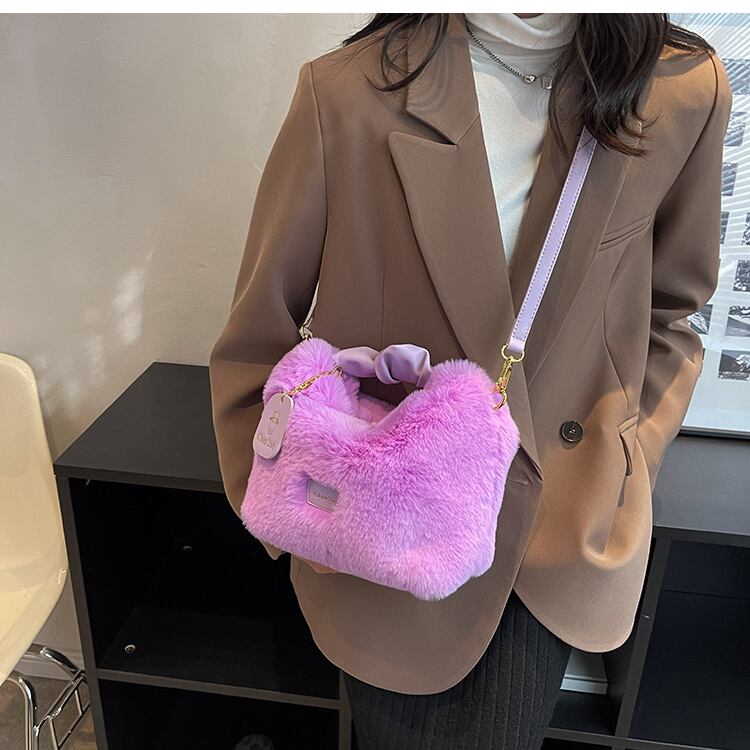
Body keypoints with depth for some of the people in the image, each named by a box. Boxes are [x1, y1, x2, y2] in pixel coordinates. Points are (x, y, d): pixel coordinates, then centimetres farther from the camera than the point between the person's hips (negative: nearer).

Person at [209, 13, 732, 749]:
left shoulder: (687, 91, -7)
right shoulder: (347, 93, -16)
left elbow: (668, 311, 8)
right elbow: (256, 339, -6)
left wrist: (622, 468, 2)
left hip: (561, 532, 2)